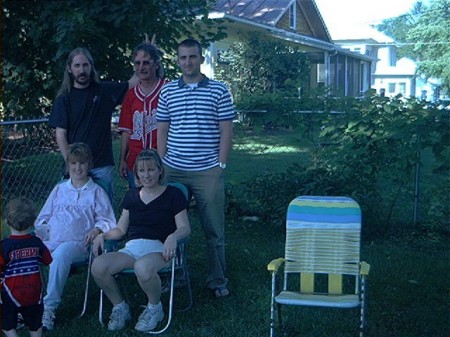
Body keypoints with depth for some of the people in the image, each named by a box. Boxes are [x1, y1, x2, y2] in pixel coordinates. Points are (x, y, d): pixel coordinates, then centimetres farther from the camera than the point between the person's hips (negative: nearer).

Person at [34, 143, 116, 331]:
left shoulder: (96, 192, 17)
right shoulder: (59, 189, 28)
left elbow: (108, 221, 11)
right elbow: (44, 216, 28)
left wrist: (97, 229, -11)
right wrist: (40, 229, 6)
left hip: (77, 243, -3)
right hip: (49, 241, 4)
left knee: (61, 254, -39)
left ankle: (50, 307, -34)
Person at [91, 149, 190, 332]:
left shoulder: (173, 194, 7)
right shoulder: (132, 195, 21)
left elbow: (184, 227, 0)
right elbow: (121, 229, 20)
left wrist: (172, 236, -23)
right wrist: (103, 235, 0)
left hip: (158, 248, -4)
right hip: (131, 248, 5)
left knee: (143, 267, -41)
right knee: (98, 266, -26)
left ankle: (154, 307, -8)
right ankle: (120, 306, 1)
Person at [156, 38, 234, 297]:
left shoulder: (218, 90, 1)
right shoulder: (168, 91, 9)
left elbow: (226, 130, 0)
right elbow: (162, 130, 11)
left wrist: (221, 164, -5)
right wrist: (162, 164, 5)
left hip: (208, 171, -2)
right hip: (173, 171, 3)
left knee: (214, 229, 4)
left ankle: (218, 280, 16)